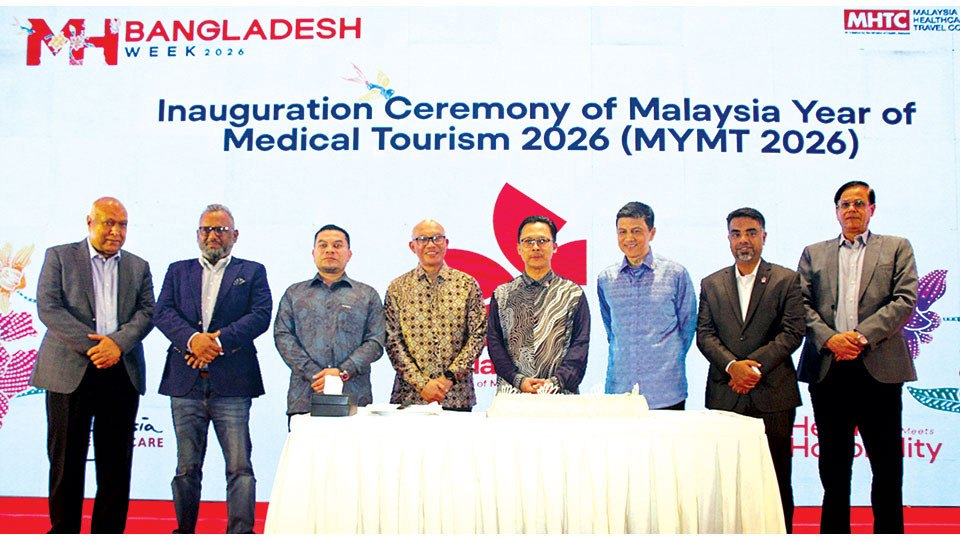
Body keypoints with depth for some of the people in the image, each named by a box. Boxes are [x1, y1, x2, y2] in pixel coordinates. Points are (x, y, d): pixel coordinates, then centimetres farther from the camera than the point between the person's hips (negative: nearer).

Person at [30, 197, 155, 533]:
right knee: (66, 459, 3)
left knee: (116, 462, 3)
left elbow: (147, 312, 5)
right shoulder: (59, 257, 8)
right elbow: (48, 307, -4)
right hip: (70, 370, -2)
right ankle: (63, 531, 16)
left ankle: (108, 533, 12)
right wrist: (91, 346, -13)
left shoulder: (138, 267, 16)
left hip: (121, 373, 2)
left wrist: (117, 341, -14)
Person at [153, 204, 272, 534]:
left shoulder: (252, 272, 12)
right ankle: (184, 531, 19)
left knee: (239, 467, -5)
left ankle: (240, 533, 0)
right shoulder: (178, 271, 18)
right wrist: (192, 338, -15)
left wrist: (219, 340, -14)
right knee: (187, 467, 8)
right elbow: (163, 313, 4)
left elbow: (261, 315, -2)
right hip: (185, 383, 2)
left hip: (232, 384, -2)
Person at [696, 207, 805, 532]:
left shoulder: (786, 280, 6)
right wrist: (732, 365, -13)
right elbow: (704, 334, 5)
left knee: (776, 480, 2)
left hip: (773, 395, -2)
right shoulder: (711, 284, 13)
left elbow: (793, 332, -3)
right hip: (725, 395, 2)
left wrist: (754, 365, -13)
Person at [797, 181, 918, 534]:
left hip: (879, 368, -1)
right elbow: (802, 304, 6)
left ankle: (888, 529, 13)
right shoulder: (814, 253, 16)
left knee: (887, 465, 2)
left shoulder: (897, 249, 12)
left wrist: (862, 336, -12)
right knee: (833, 464, 8)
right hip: (827, 370, 2)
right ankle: (834, 531, 18)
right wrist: (829, 338, -11)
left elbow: (905, 300, -1)